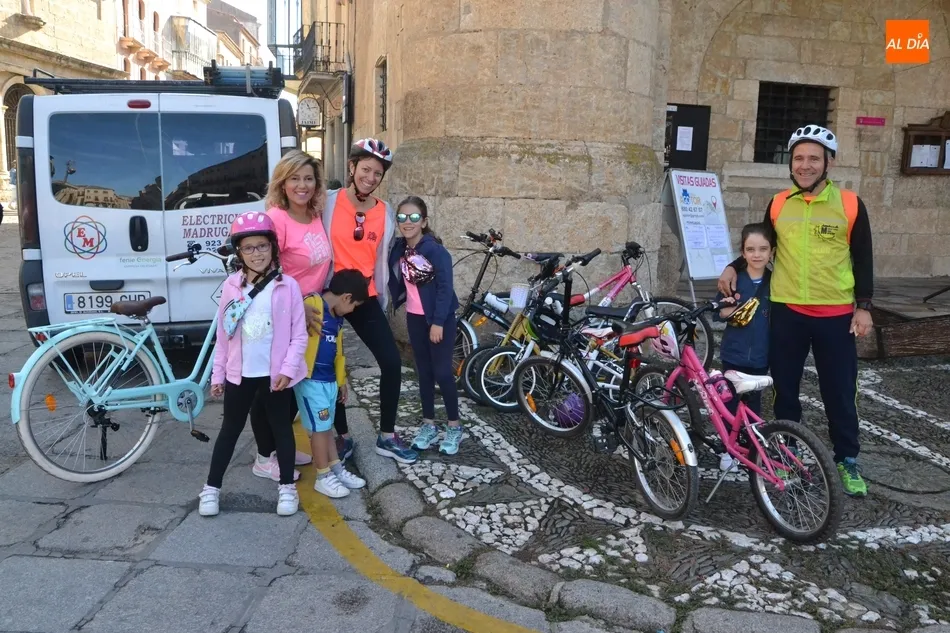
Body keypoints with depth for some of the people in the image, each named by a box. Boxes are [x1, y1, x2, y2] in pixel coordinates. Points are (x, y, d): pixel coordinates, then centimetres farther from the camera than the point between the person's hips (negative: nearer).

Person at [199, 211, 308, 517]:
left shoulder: (287, 286, -7)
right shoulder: (231, 286, 0)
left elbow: (299, 335, -6)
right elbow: (223, 336, 5)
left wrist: (288, 368, -14)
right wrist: (217, 375, 6)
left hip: (275, 374, -2)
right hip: (239, 374, 2)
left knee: (281, 428, 12)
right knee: (230, 429, 14)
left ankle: (287, 486, 25)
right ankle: (211, 487, 25)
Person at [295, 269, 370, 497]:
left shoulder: (337, 317, 13)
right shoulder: (312, 305, -15)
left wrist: (341, 379, 26)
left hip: (329, 380, 8)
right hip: (311, 380, -8)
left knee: (326, 427, 17)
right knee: (319, 428, 1)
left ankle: (337, 469, 26)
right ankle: (323, 477, 12)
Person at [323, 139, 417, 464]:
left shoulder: (385, 212, 5)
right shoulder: (329, 202, -6)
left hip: (366, 297, 3)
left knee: (392, 361, -3)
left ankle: (386, 437, 11)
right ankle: (341, 436, 22)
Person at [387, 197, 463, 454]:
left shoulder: (435, 250, -17)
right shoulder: (399, 249, -1)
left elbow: (445, 288, -19)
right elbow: (398, 282, 8)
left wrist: (438, 322, -20)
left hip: (440, 318, -6)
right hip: (415, 317, 6)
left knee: (442, 372, -2)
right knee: (424, 371, 12)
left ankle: (454, 427, 13)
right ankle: (428, 424, 23)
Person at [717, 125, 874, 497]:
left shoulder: (849, 204, -3)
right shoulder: (778, 204, 2)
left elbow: (863, 258, 1)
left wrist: (864, 306, -4)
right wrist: (734, 267, -3)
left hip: (835, 315, -2)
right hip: (787, 312, 2)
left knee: (839, 392, 7)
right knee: (784, 388, 11)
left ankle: (847, 461, 24)